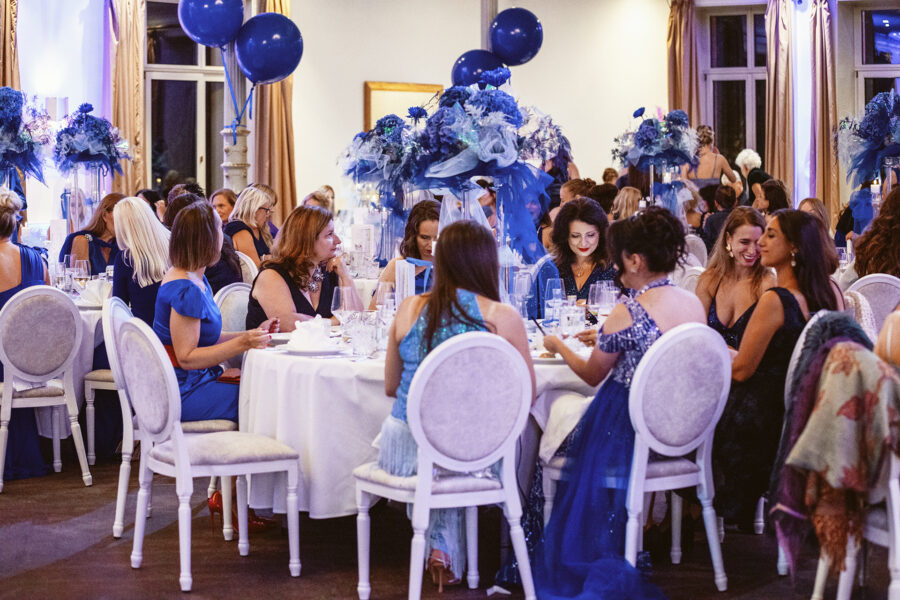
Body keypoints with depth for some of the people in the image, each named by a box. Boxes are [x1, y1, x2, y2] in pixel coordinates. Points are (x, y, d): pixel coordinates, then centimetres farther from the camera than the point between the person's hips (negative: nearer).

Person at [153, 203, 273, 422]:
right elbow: (186, 358, -21)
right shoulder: (186, 291, -20)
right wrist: (242, 344, -26)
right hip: (181, 393, -10)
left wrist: (252, 334, 6)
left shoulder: (198, 280, 13)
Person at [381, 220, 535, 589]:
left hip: (405, 451, 2)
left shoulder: (408, 310, -1)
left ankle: (440, 548, 33)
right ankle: (448, 553, 33)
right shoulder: (504, 318, -8)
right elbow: (526, 396, 1)